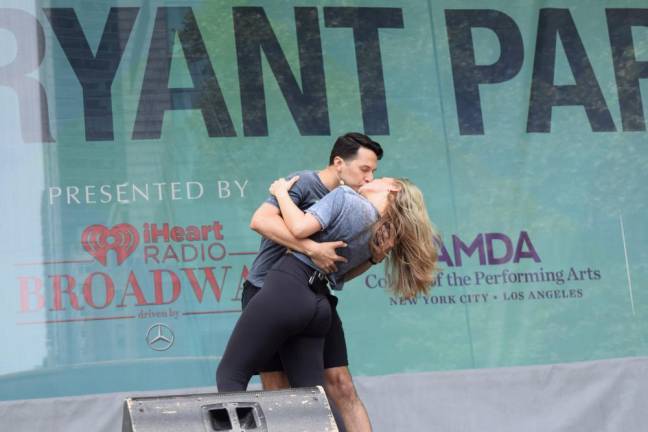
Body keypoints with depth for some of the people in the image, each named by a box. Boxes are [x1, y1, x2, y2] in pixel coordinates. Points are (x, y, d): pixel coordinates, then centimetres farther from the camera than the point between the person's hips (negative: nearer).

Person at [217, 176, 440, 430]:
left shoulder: (346, 196, -3)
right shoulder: (380, 235, 18)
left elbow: (300, 228, -15)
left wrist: (281, 192, 1)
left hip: (286, 289, -7)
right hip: (319, 305, 7)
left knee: (230, 374, -4)